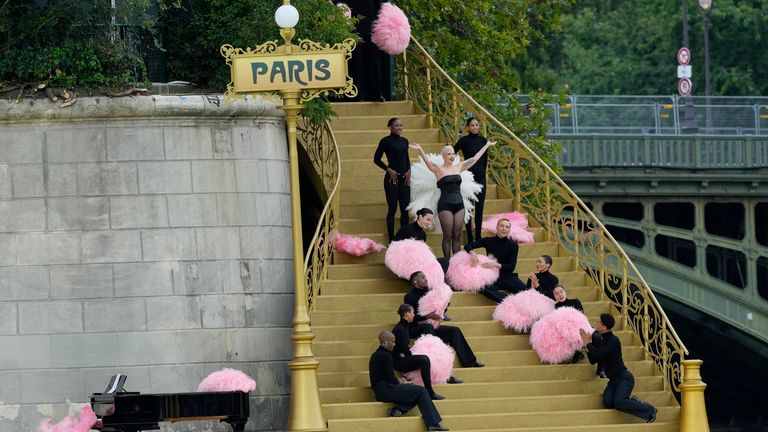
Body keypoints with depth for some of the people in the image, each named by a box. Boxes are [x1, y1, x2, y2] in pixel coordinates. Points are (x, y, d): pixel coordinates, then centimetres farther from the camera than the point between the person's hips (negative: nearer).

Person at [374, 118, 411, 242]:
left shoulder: (404, 141, 11)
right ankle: (391, 239, 4)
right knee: (392, 208, -1)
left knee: (405, 209, 5)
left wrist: (409, 170, 2)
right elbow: (376, 159, -3)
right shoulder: (386, 141, -5)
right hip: (392, 178, -5)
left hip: (405, 178, 5)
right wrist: (389, 170, -10)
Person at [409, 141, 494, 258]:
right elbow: (428, 162, -20)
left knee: (457, 236, 7)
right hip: (445, 204, -5)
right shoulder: (439, 169, -2)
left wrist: (487, 145, 25)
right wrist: (420, 150, -38)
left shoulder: (458, 168, 12)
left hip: (459, 204, 5)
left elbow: (475, 158, 20)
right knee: (447, 236, -2)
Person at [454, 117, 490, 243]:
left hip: (481, 177, 5)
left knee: (480, 207, 5)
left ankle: (478, 236, 11)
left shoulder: (483, 140, 8)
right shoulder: (464, 140, -7)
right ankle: (470, 237, 3)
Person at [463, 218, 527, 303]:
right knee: (484, 289, -38)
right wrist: (472, 252, -23)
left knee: (523, 289, -34)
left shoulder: (512, 245, 2)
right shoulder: (489, 241, 6)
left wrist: (496, 265, -20)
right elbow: (468, 246, 1)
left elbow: (511, 267, -4)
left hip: (506, 276, -1)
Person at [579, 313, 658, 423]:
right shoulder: (601, 340, 10)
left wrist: (588, 343, -11)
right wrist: (588, 343, 3)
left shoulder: (613, 341, -16)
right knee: (607, 403, -16)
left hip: (624, 377, -8)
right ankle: (633, 402, 5)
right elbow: (593, 360, 11)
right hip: (613, 380, 8)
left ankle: (649, 410, -11)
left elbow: (598, 355, -27)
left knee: (619, 402, -27)